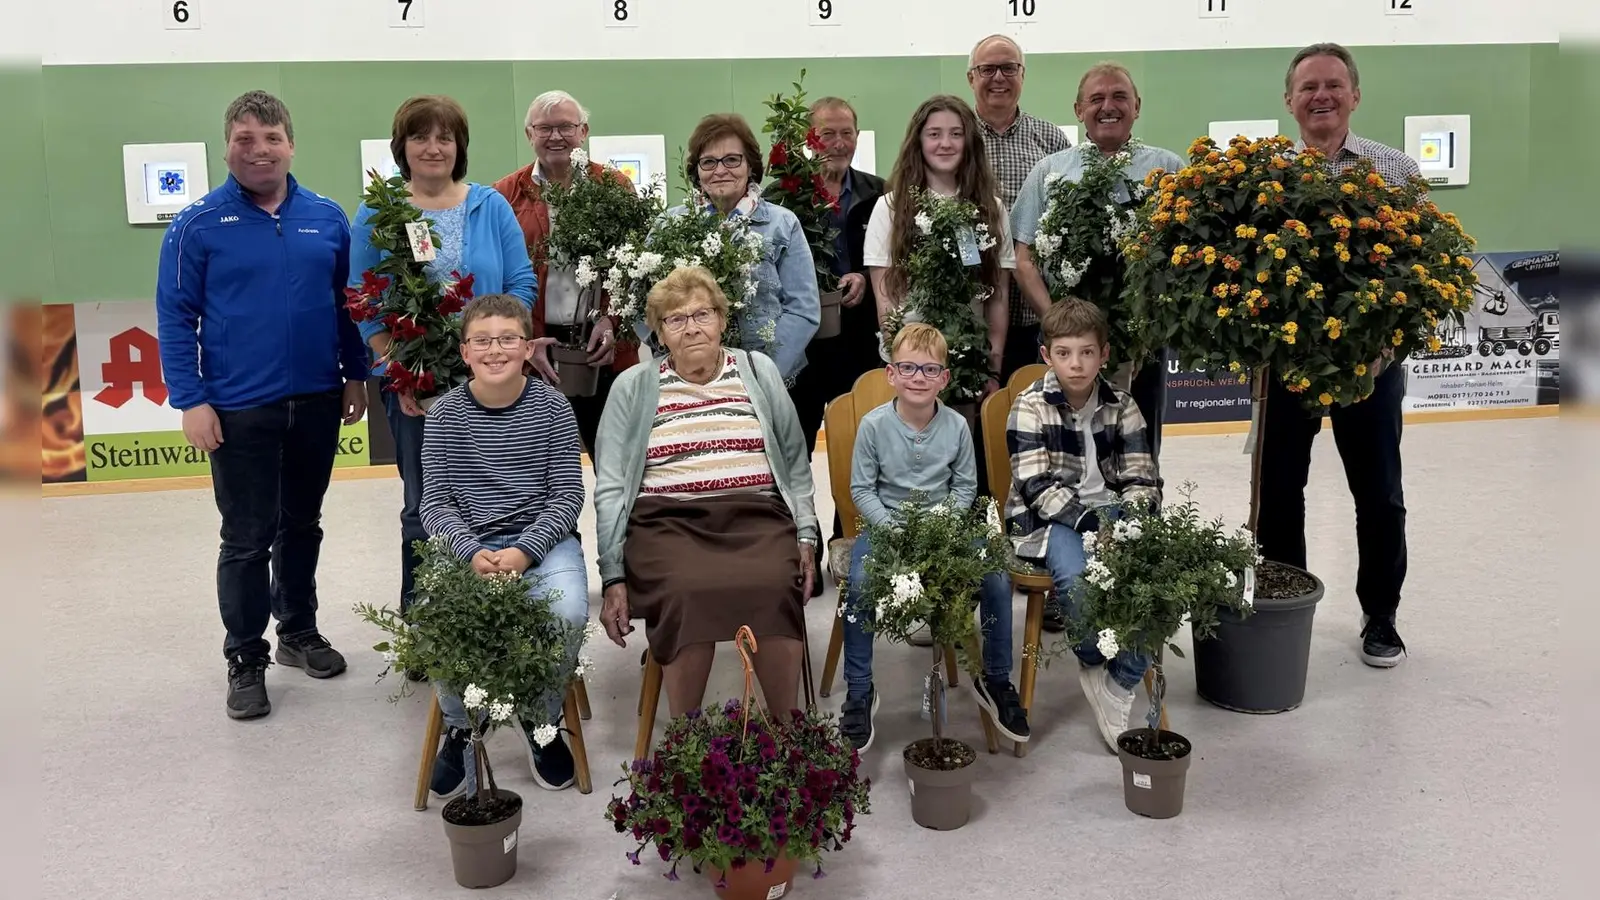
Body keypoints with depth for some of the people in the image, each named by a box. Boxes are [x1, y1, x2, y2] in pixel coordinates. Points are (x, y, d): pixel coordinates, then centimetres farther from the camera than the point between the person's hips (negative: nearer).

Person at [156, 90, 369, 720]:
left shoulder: (327, 218, 4)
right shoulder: (198, 225, -5)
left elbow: (347, 303, 11)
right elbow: (175, 318, -4)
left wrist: (355, 375, 8)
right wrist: (191, 402, -10)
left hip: (317, 403, 3)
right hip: (239, 410, -3)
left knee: (302, 525, 16)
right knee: (247, 539, 3)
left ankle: (299, 631, 33)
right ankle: (245, 659, 17)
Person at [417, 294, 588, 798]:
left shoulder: (551, 408, 0)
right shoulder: (446, 414, 2)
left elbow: (568, 496, -2)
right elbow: (435, 502, 0)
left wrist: (524, 552, -17)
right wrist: (472, 553, -19)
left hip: (544, 538, 0)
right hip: (468, 544, 1)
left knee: (568, 613, -30)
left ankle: (542, 719, 2)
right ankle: (458, 727, 3)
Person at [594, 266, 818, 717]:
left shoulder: (759, 371, 17)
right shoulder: (633, 387, 13)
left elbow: (796, 464, 18)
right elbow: (610, 488, 9)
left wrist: (805, 537, 5)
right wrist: (613, 577, 1)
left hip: (756, 516, 1)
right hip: (668, 522, -1)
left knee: (774, 586, -33)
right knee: (690, 593, -34)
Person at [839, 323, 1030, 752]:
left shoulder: (957, 426, -3)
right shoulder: (874, 424, -8)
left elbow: (966, 486, 6)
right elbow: (862, 489, -3)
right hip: (885, 524, -2)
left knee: (997, 577, -18)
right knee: (859, 584, -30)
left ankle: (996, 680, 6)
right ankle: (859, 692, -11)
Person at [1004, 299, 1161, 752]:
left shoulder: (1120, 405, 6)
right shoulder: (1031, 407, -5)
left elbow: (1143, 480, 3)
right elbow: (1037, 486, -14)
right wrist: (1089, 521, -27)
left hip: (1111, 513, 4)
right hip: (1048, 520, -3)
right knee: (1076, 573, -35)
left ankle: (1120, 681, -12)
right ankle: (1094, 662, -5)